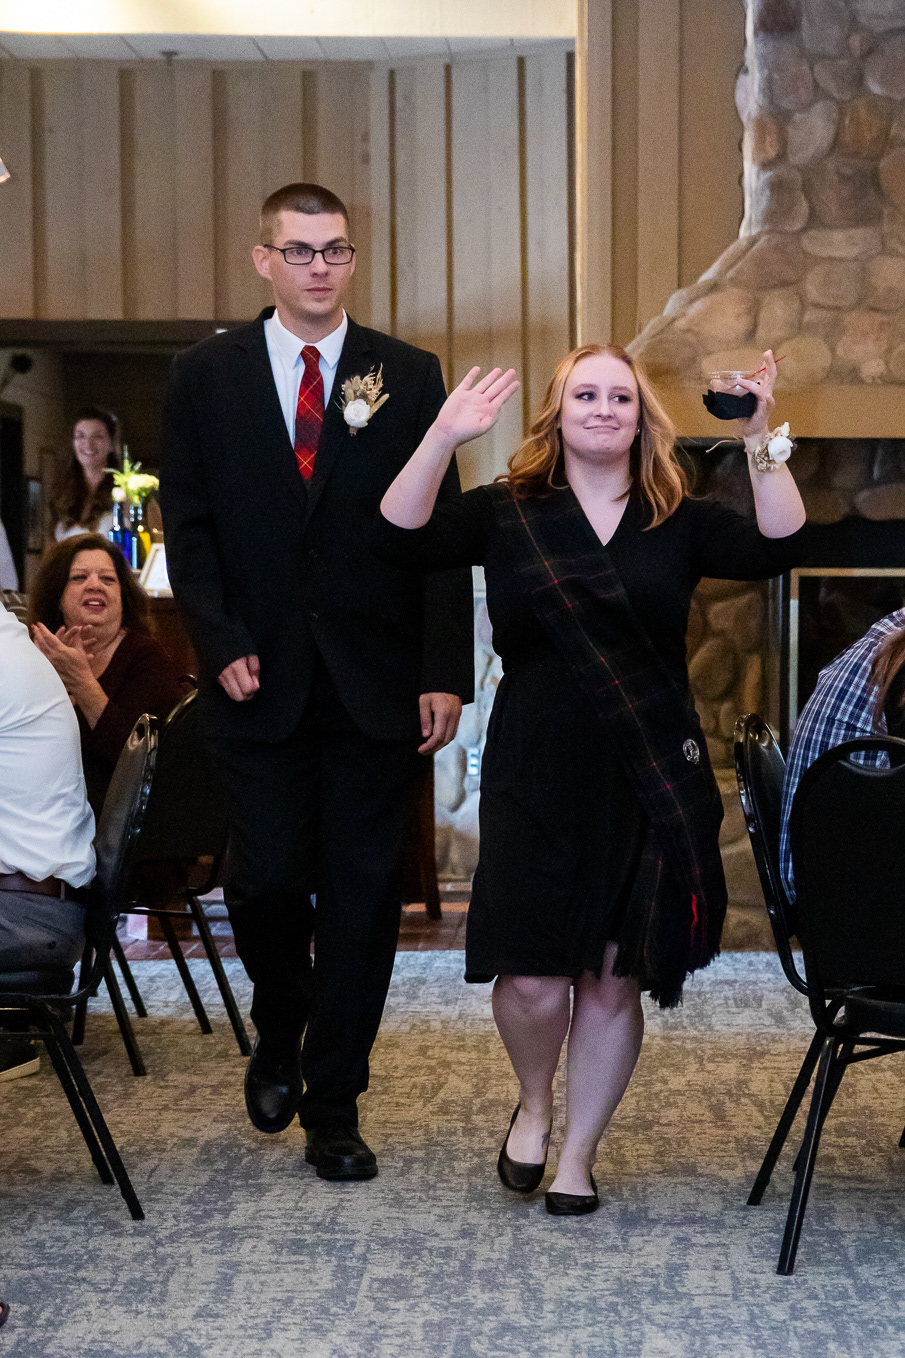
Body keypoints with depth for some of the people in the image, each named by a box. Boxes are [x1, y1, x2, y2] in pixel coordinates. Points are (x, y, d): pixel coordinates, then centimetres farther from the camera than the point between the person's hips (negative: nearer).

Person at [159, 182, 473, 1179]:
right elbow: (188, 527, 4)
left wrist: (445, 674, -6)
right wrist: (222, 645, -8)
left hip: (376, 683, 0)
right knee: (265, 878, 1)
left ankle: (334, 1105, 16)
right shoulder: (206, 376, 6)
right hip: (262, 681, 0)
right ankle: (279, 1039, 32)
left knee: (362, 892, 3)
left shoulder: (407, 376, 5)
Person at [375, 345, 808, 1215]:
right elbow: (400, 540, -10)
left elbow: (777, 548, -9)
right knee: (530, 978, -5)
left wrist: (760, 440, -20)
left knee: (613, 980, 6)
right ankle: (533, 1104, 28)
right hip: (537, 779, -1)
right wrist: (443, 438, -21)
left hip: (650, 783, 1)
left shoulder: (680, 522, 5)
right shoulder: (507, 512, 3)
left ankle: (578, 1152, 25)